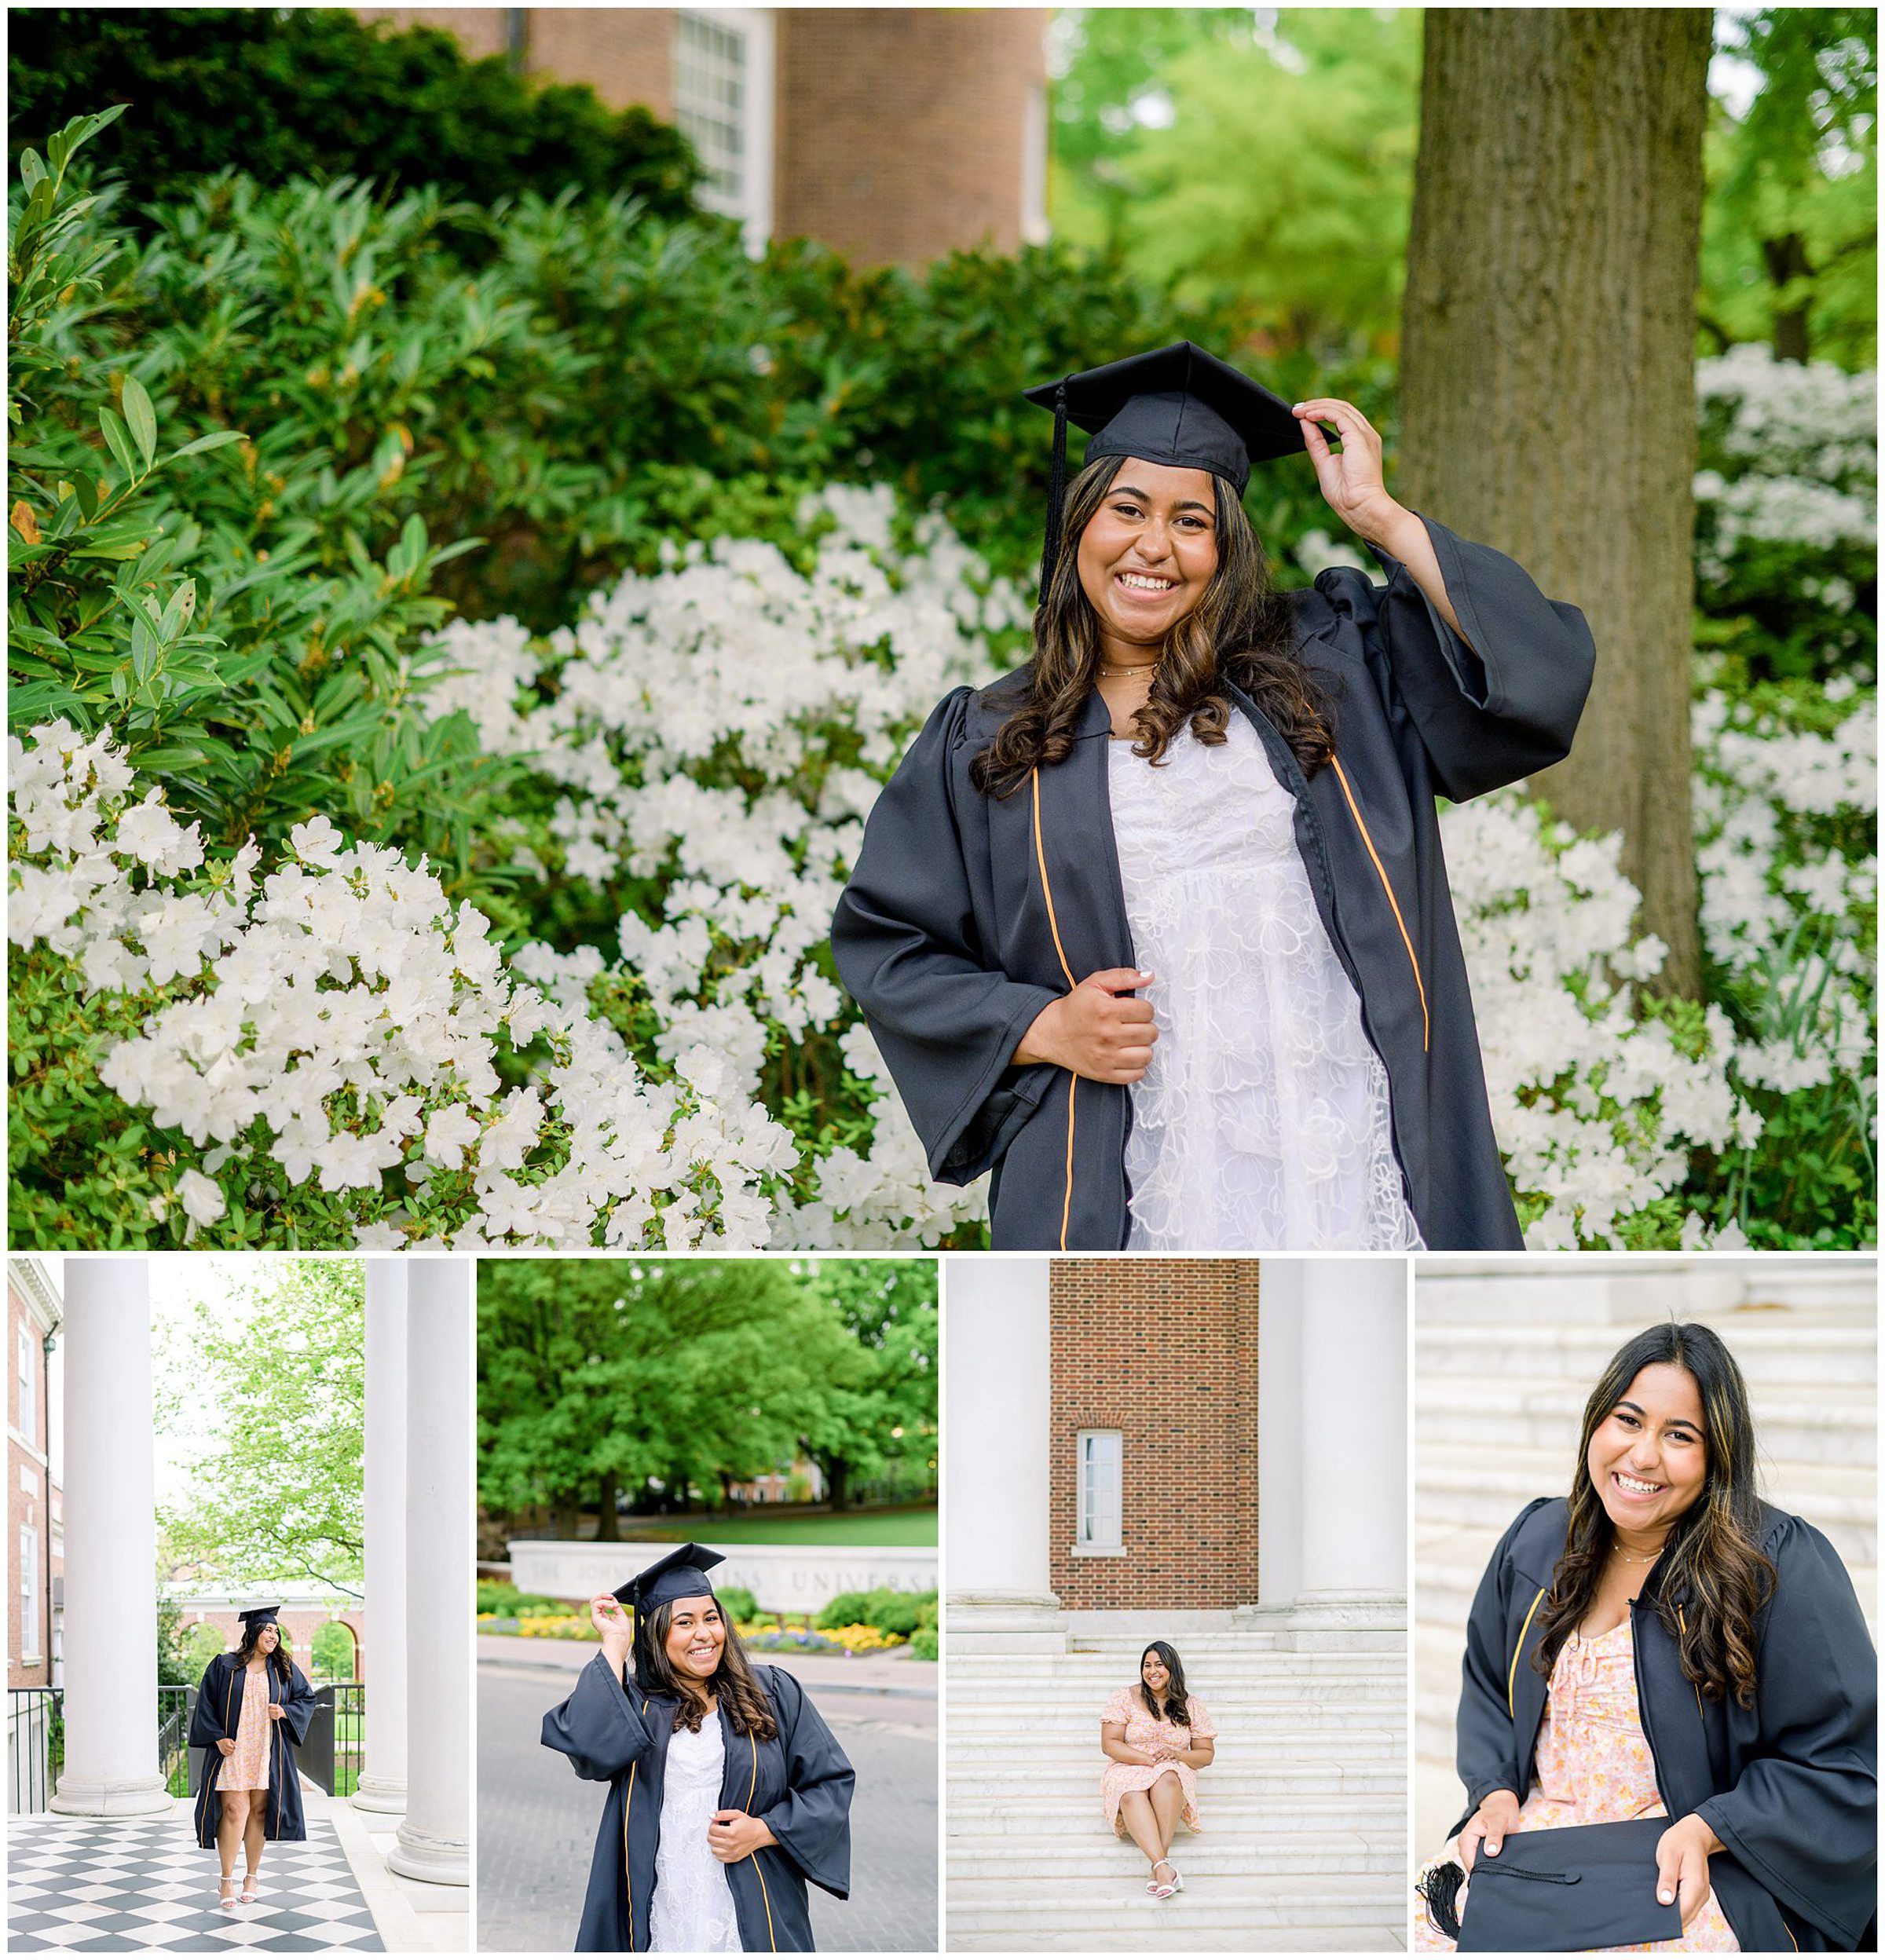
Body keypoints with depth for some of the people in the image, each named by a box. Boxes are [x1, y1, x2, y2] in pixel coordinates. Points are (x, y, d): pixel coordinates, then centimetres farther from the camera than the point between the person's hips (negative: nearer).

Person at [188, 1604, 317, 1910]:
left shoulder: (284, 1669, 8)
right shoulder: (224, 1666, 1)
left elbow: (307, 1698, 13)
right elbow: (206, 1703, 1)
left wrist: (285, 1711, -7)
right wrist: (217, 1737, -10)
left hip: (267, 1754, 2)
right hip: (232, 1750, -2)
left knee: (258, 1812, 4)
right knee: (234, 1811, -9)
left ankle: (252, 1876, 16)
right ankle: (227, 1879, -3)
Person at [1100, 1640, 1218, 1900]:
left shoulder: (1191, 1706, 10)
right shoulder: (1126, 1699, 5)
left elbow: (1206, 1754, 10)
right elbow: (1110, 1744, -4)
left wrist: (1178, 1755, -12)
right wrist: (1149, 1759, -17)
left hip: (1174, 1773, 1)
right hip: (1128, 1770, -1)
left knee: (1167, 1777, -39)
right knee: (1132, 1793, -39)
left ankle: (1158, 1866, -47)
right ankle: (1163, 1865, -56)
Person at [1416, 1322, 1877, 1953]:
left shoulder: (1780, 1565, -9)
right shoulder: (1536, 1541, 10)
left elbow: (1841, 1763, -7)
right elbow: (1485, 1687, 23)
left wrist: (1706, 1830, -18)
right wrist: (1497, 1792, 4)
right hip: (1540, 1829, 5)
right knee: (1424, 1925, -21)